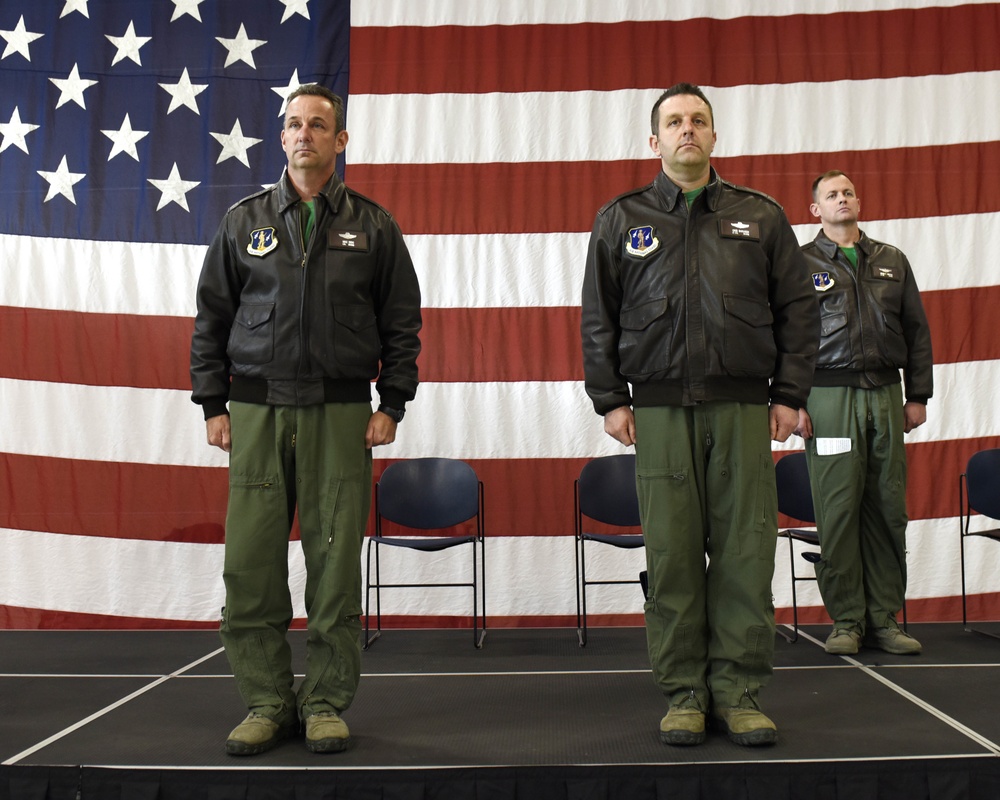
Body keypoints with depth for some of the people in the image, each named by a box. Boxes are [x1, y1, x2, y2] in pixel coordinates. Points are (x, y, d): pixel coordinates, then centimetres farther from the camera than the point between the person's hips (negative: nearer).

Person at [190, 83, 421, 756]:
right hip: (257, 412, 2)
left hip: (340, 415, -1)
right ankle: (268, 703, 14)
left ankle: (326, 705, 12)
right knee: (251, 562, 0)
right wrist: (214, 406, 5)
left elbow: (402, 323, 9)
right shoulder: (245, 222, 12)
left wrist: (391, 406, 1)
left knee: (335, 562, 0)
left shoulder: (373, 226, 9)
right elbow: (212, 318, 12)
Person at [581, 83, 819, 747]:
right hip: (660, 411, 0)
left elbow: (798, 309, 11)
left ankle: (739, 691, 12)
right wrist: (610, 399, 2)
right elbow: (598, 318, 10)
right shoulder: (621, 220, 12)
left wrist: (789, 394, 3)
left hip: (743, 409, 1)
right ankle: (684, 693, 12)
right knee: (672, 555, 1)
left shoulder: (760, 216, 13)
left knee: (745, 551, 0)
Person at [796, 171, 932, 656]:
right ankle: (846, 619, 6)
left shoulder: (892, 262, 17)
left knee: (888, 507, 3)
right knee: (838, 510, -4)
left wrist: (918, 395, 9)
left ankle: (884, 617, 12)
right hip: (829, 397, -3)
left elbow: (917, 330, 16)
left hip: (886, 395, 4)